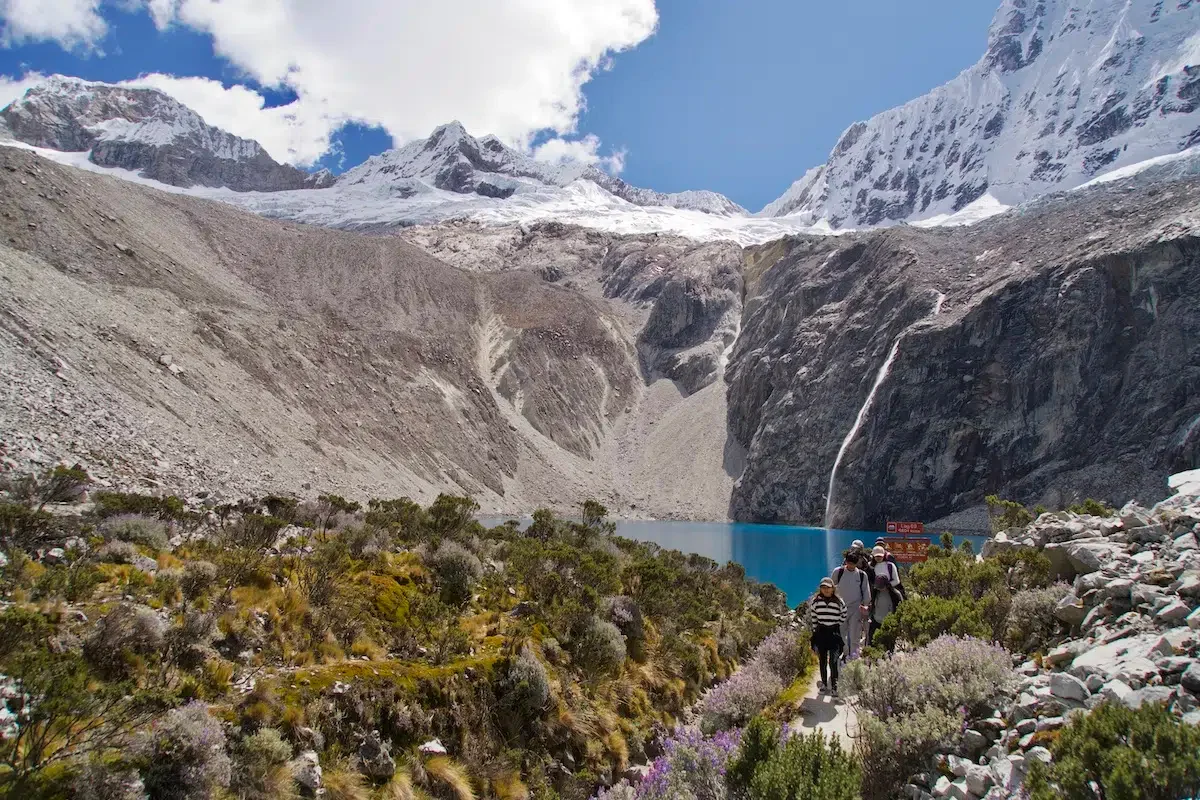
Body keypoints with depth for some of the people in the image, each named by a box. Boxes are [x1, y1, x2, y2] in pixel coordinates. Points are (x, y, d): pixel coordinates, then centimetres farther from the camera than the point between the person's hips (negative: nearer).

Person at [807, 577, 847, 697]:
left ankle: (834, 686, -5)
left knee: (833, 661, -11)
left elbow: (844, 616, 9)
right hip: (820, 632, 2)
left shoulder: (839, 602, -5)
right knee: (822, 660, 12)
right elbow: (812, 616, 10)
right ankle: (824, 682, 29)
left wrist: (836, 626, 10)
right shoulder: (815, 601, -2)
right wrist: (815, 628, 10)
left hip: (834, 633, -2)